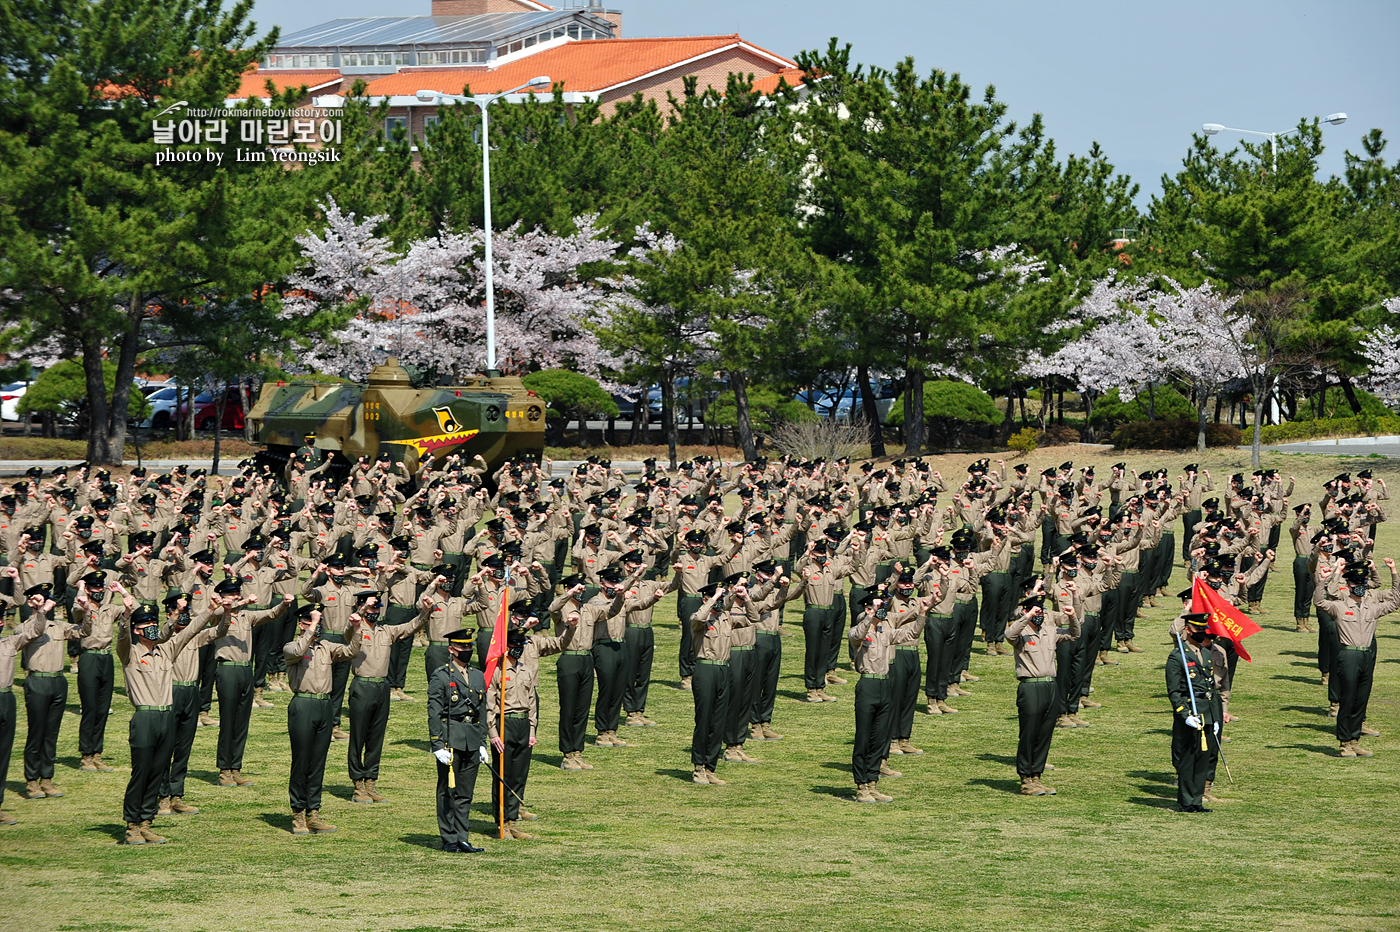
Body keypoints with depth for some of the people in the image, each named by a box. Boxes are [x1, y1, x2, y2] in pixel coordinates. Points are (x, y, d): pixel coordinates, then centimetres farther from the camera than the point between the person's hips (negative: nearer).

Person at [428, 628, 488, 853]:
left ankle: (462, 839, 12)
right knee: (448, 791, 0)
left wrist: (482, 743, 14)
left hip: (472, 742, 6)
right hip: (450, 740, -6)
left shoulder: (478, 676, 15)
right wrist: (437, 746, -14)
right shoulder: (440, 676, -5)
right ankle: (449, 839, 5)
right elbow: (434, 714, -8)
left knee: (465, 793, 8)